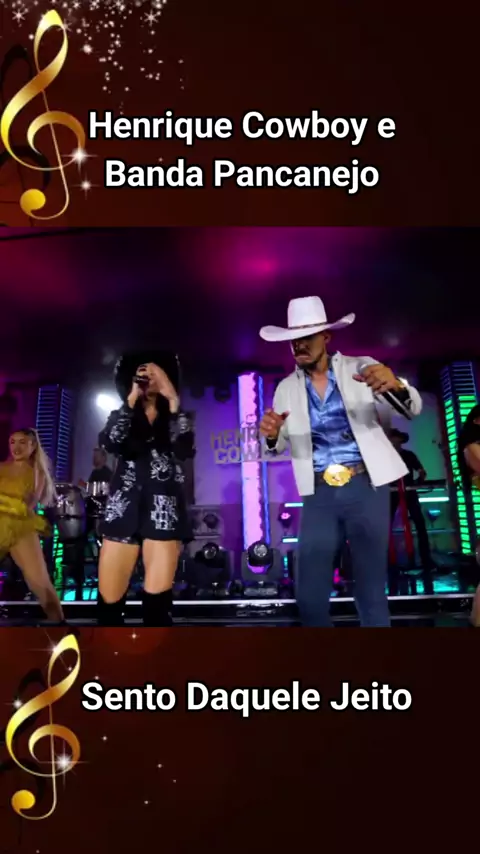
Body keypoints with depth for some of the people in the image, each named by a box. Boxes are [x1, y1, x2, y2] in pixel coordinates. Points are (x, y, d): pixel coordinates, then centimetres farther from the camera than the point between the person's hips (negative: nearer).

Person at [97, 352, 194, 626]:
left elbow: (187, 449, -8)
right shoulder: (123, 415, 16)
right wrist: (131, 399, -7)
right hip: (125, 509, 2)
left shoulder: (174, 417, 15)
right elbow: (110, 443, -7)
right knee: (109, 599, -3)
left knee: (157, 598, -8)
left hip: (164, 509, -1)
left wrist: (173, 401, -8)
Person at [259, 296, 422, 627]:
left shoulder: (361, 368, 3)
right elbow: (280, 446, 11)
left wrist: (396, 386, -28)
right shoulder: (286, 388, 10)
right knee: (309, 594, 3)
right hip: (319, 495, 3)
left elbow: (413, 408, -3)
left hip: (367, 488, -2)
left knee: (371, 591, 4)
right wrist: (271, 435, -14)